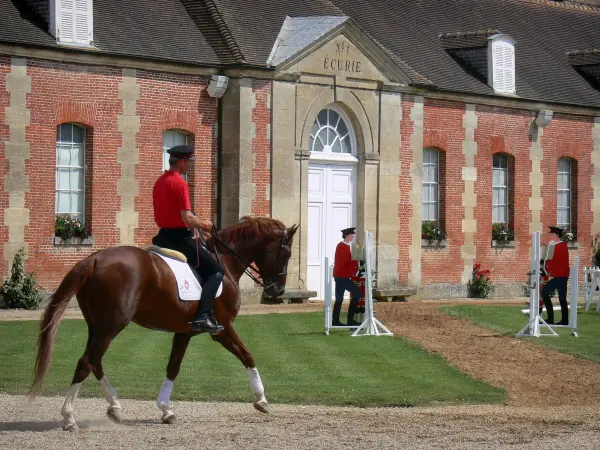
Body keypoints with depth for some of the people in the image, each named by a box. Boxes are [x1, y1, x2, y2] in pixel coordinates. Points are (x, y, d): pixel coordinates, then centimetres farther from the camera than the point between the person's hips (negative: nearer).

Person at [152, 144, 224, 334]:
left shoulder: (159, 182, 13)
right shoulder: (179, 183, -16)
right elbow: (187, 218, -23)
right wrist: (204, 225, -4)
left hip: (164, 236, 9)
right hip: (180, 237, -9)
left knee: (202, 271, 27)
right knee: (216, 271, -4)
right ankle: (203, 316, -17)